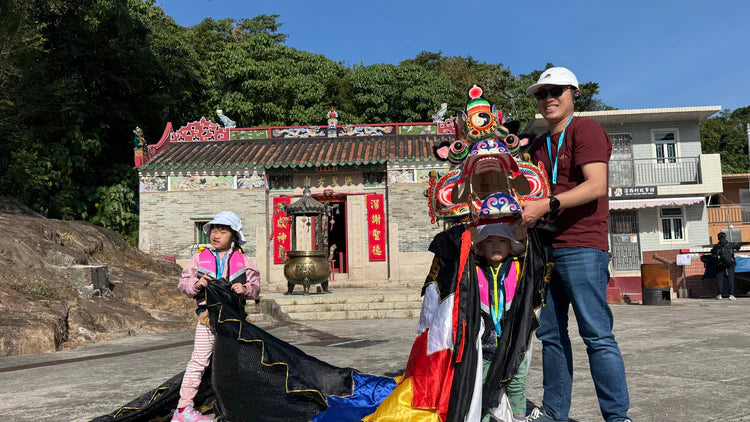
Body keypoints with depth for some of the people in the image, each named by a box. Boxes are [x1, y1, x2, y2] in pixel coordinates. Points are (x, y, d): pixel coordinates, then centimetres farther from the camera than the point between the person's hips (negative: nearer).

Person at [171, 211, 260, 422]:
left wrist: (246, 289, -15)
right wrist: (196, 284, -13)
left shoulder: (243, 260, 6)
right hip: (207, 315, -1)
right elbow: (183, 282, 7)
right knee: (199, 360, -3)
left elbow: (255, 286, 6)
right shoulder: (199, 257, 5)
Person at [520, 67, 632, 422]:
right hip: (546, 247, 8)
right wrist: (523, 209, 7)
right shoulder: (538, 146, 21)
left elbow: (596, 186, -15)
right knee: (550, 333, 10)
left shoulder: (585, 129, -3)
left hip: (581, 247, -8)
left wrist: (546, 205, -21)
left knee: (597, 334, -6)